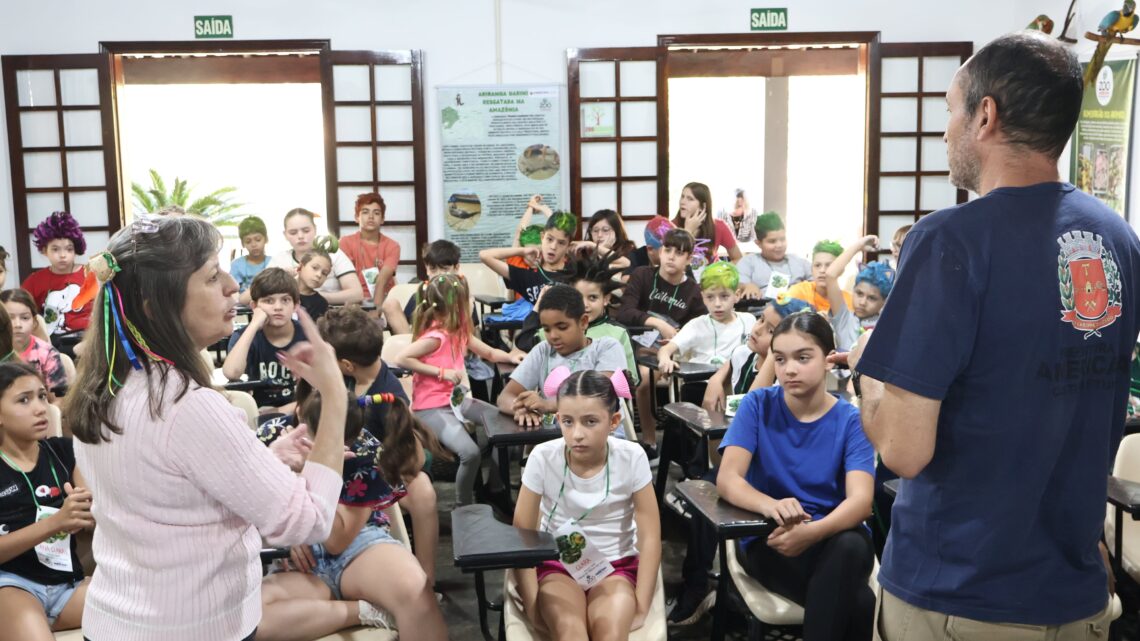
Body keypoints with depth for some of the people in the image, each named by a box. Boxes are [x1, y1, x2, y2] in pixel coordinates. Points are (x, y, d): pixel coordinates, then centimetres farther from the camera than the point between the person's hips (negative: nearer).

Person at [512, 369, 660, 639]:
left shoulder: (631, 458, -15)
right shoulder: (543, 457, -16)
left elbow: (650, 537, -9)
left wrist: (640, 608, -11)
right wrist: (532, 604, -14)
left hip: (615, 565, 0)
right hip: (557, 563, 0)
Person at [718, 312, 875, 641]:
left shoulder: (851, 420, -3)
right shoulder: (758, 405, -3)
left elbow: (861, 499, -17)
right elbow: (727, 479, -14)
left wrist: (813, 532, -38)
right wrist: (770, 506, -37)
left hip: (834, 536, 2)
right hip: (767, 539, -2)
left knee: (851, 547, -36)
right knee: (858, 604, -31)